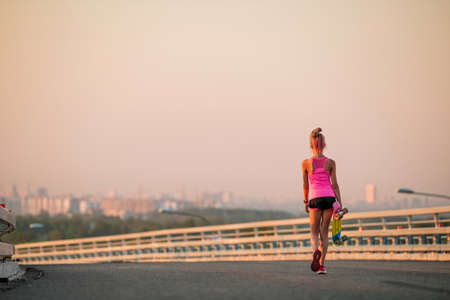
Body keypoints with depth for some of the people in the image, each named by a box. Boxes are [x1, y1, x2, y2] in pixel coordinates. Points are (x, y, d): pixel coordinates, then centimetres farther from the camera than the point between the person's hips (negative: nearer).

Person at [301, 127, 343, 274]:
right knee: (324, 233, 11)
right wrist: (340, 205, 3)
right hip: (329, 197, 1)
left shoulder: (306, 163, 0)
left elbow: (305, 185, 7)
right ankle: (321, 265, 6)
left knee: (314, 233, 8)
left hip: (315, 199, -1)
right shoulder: (330, 163, 2)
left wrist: (306, 201, 20)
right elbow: (334, 185, 0)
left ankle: (316, 251, -25)